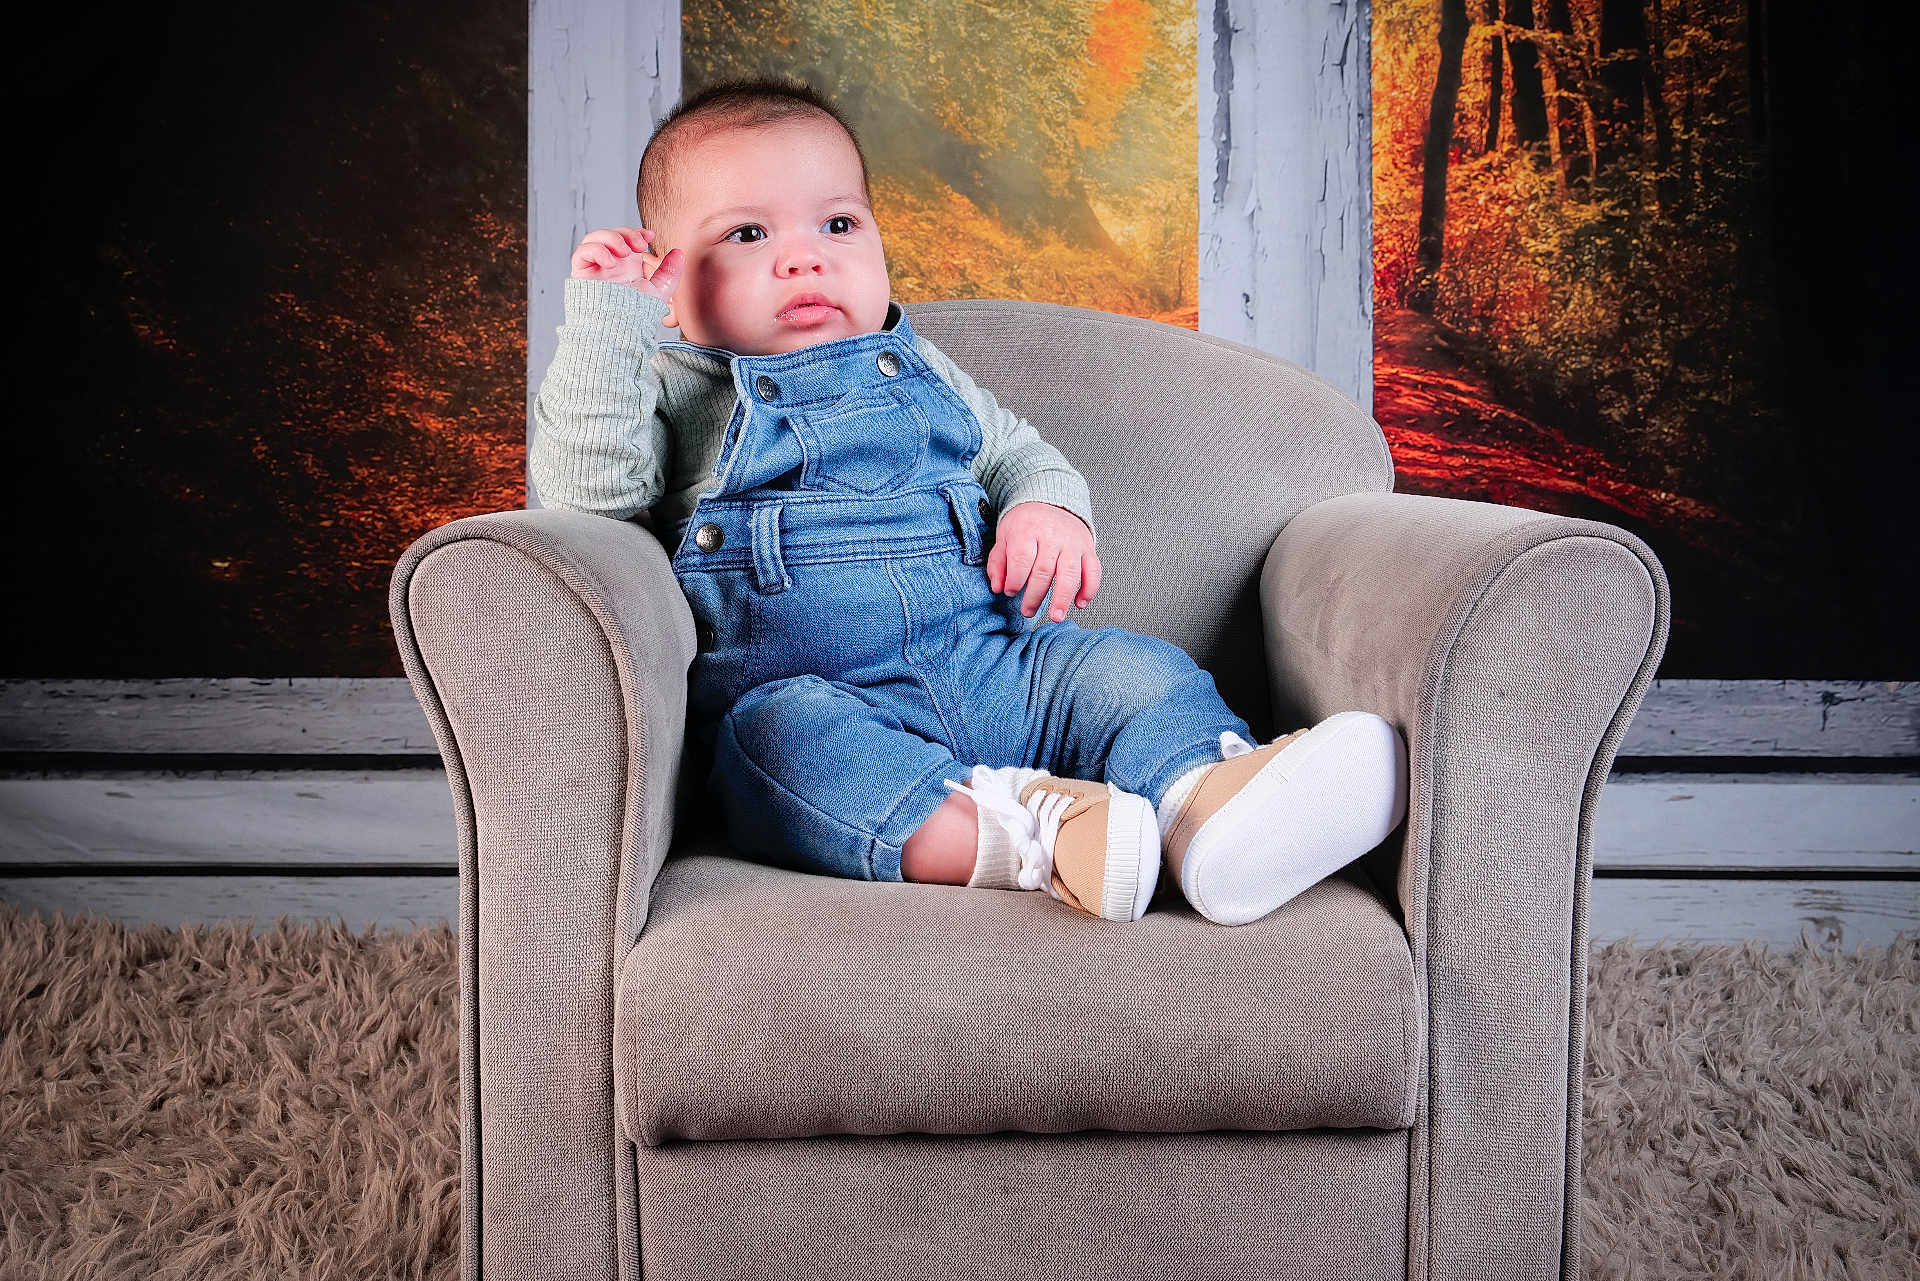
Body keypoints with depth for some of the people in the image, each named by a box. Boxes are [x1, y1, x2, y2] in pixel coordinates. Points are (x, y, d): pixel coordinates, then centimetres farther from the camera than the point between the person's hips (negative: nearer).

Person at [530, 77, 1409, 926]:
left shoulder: (917, 372, 24)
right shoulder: (675, 394, 10)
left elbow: (1016, 452, 32)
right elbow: (584, 490, -6)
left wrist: (1051, 507, 7)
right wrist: (604, 318, -14)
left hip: (993, 671, 5)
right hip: (820, 699, -5)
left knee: (1133, 668, -17)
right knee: (784, 733, -38)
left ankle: (1205, 803, -46)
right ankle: (1024, 837, -55)